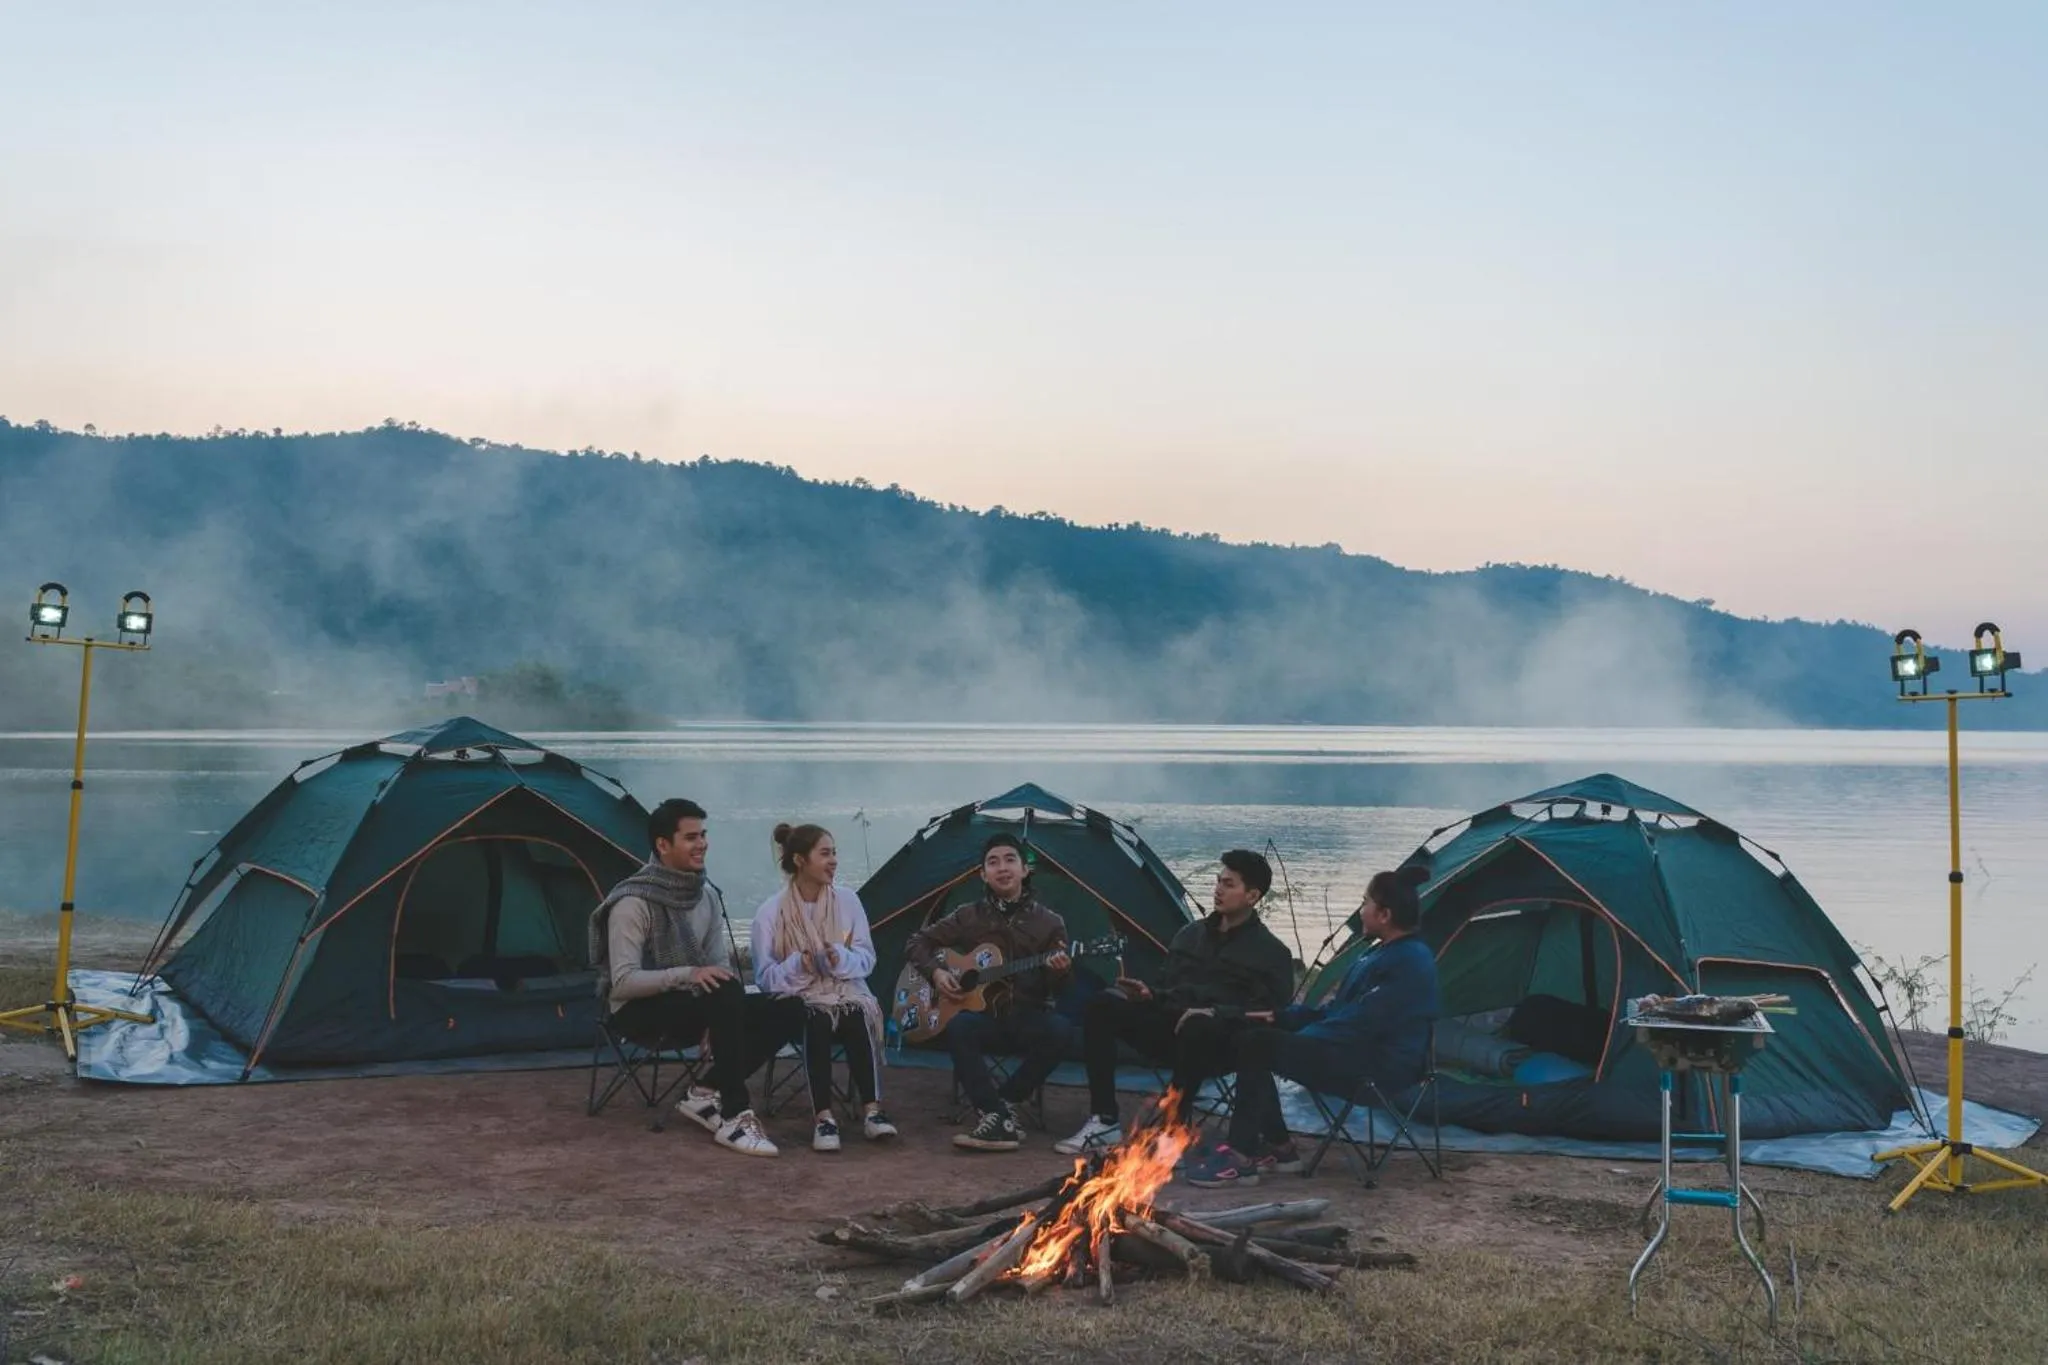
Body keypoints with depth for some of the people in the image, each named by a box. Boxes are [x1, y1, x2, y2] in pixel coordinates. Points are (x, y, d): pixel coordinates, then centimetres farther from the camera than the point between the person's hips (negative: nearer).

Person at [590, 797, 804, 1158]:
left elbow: (720, 965, 6)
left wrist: (720, 1024, -12)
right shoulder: (634, 902, -18)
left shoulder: (708, 894, 4)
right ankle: (734, 1116, -29)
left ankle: (707, 1093, -8)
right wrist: (687, 974, -33)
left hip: (695, 1004, 7)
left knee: (787, 1011, -12)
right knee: (726, 996, -36)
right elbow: (623, 982, -23)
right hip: (640, 1010, -7)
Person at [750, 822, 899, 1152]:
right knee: (818, 1020, -35)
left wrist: (841, 960, -17)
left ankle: (872, 1111, -35)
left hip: (847, 991, 2)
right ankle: (824, 1117, -37)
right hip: (799, 1001, -2)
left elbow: (867, 958, 5)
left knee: (859, 1017, -32)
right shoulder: (770, 911, -3)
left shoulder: (848, 900, 5)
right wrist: (797, 966, -24)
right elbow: (764, 976, -4)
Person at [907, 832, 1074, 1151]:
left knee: (1060, 1032, -34)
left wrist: (1058, 973, -23)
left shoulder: (1049, 923, 3)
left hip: (1028, 1019, 0)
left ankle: (1000, 1107, -18)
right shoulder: (969, 916, 5)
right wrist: (935, 973, -6)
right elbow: (919, 942, 13)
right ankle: (1000, 1118, -35)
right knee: (958, 1027, -35)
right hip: (984, 1016, 0)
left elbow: (1054, 990, 0)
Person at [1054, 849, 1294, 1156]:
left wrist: (1216, 1013, -24)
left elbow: (1268, 1013, -9)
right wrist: (1150, 994, 1)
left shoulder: (1271, 952, 3)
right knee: (1103, 1007, -17)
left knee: (1197, 1028, -42)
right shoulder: (1191, 934, 20)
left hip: (1219, 1041, -6)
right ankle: (1105, 1122, -18)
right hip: (1170, 1028, 6)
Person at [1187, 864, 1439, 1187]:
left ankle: (1241, 1157, -18)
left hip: (1375, 1070, -11)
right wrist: (1279, 1017, 10)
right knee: (1253, 1041, 2)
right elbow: (1337, 1009, 20)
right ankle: (1278, 1146, 5)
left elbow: (1358, 1025, -23)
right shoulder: (1384, 952, 15)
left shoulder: (1408, 963, -19)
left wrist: (1297, 1039, -13)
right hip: (1357, 1054, 11)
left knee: (1257, 1046, -21)